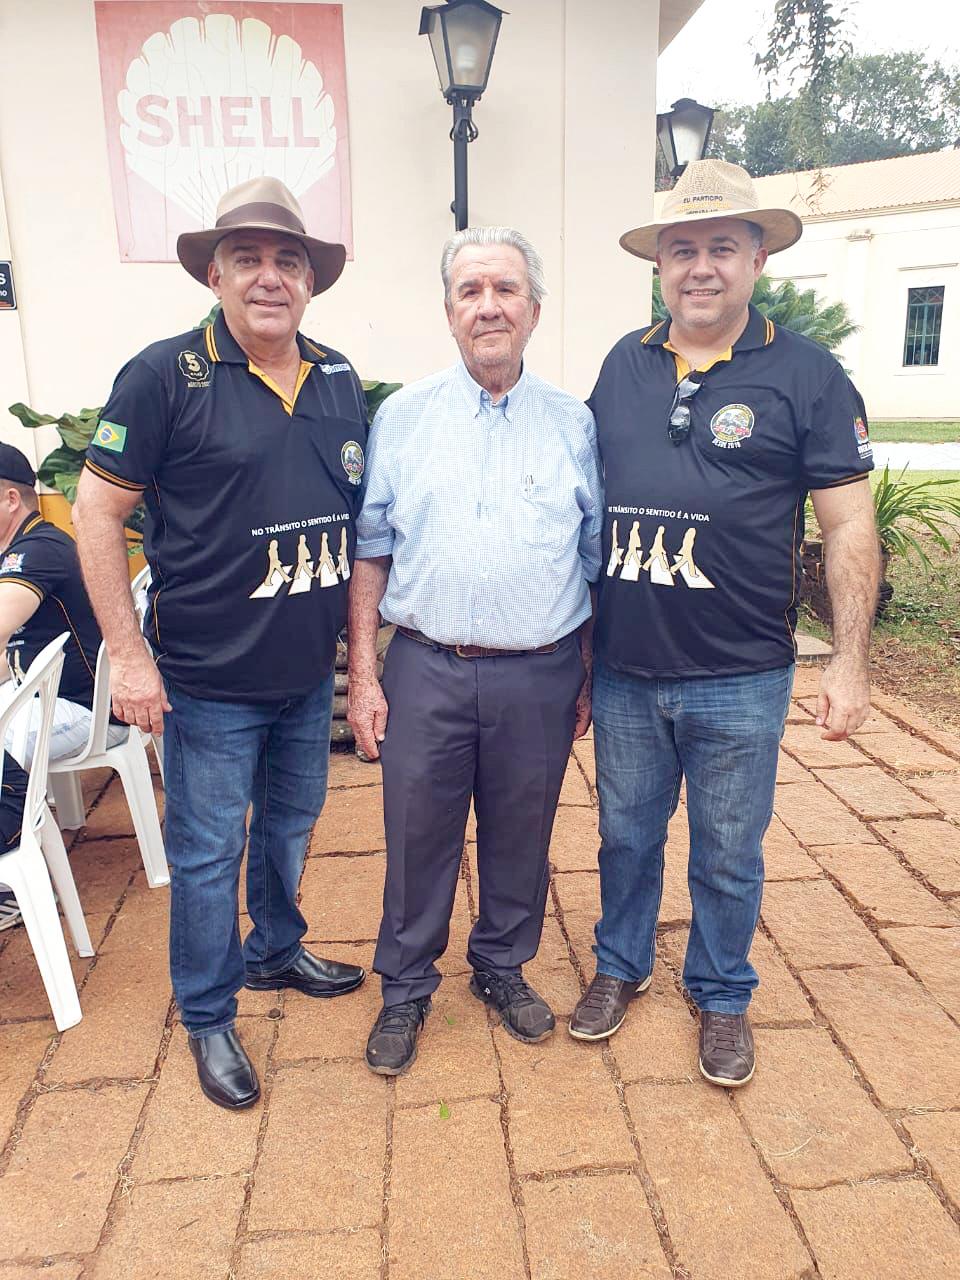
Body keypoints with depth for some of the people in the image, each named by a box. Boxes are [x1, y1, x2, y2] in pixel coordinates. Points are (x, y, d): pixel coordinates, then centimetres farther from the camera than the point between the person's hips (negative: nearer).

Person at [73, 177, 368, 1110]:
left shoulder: (339, 380, 4)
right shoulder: (166, 375, -11)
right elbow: (97, 511, -9)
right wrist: (129, 656, -13)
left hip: (309, 671, 5)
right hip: (209, 680, -5)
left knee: (291, 824, 22)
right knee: (208, 851, 9)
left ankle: (276, 952, 47)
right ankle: (207, 1017, 31)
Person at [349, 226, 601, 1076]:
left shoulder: (574, 425, 4)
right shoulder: (402, 418, 3)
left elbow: (596, 562, 7)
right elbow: (370, 554, 3)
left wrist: (591, 678, 6)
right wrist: (363, 676, -2)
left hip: (539, 676, 1)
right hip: (426, 670, 0)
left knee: (520, 837, 15)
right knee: (419, 838, 10)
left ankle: (504, 968, 39)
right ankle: (406, 988, 33)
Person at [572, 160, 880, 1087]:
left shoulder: (804, 374, -5)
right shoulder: (623, 365, 5)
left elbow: (848, 527, -5)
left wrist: (850, 662, -10)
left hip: (740, 680, -3)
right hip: (624, 672, 3)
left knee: (728, 855, 14)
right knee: (626, 835, 19)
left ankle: (722, 996, 38)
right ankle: (620, 966, 43)